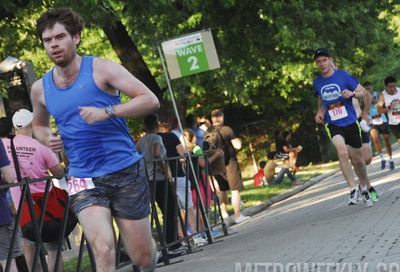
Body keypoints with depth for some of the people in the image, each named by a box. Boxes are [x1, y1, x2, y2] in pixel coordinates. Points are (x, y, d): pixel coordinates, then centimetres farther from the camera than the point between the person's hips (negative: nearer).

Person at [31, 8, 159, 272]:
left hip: (126, 171, -2)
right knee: (103, 250, -22)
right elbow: (38, 124, 27)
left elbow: (150, 100, -11)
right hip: (84, 178, 2)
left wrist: (107, 112, -24)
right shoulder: (40, 89, 6)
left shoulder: (101, 69, -6)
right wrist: (47, 138, 3)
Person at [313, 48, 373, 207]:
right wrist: (320, 112, 5)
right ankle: (353, 189, -20)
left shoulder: (343, 76, -7)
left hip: (351, 122, -1)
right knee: (343, 153, -26)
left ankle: (364, 188, 34)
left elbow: (363, 92, -2)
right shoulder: (317, 83, 3)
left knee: (357, 160, 9)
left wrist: (352, 93, -23)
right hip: (333, 125, 1)